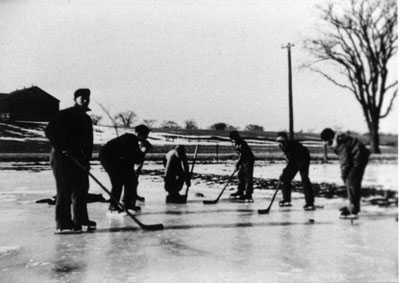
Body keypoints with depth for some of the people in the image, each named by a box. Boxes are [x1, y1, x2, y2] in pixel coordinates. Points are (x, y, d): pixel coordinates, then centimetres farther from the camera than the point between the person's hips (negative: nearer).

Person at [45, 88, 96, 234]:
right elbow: (49, 131, -17)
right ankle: (62, 224, -5)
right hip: (61, 157, -8)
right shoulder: (64, 115, -8)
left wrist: (86, 159, 4)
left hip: (78, 158, 8)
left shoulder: (86, 119, 15)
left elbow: (88, 142, 16)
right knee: (64, 190, -9)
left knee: (81, 189, 11)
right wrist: (62, 148, -22)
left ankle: (80, 219, 24)